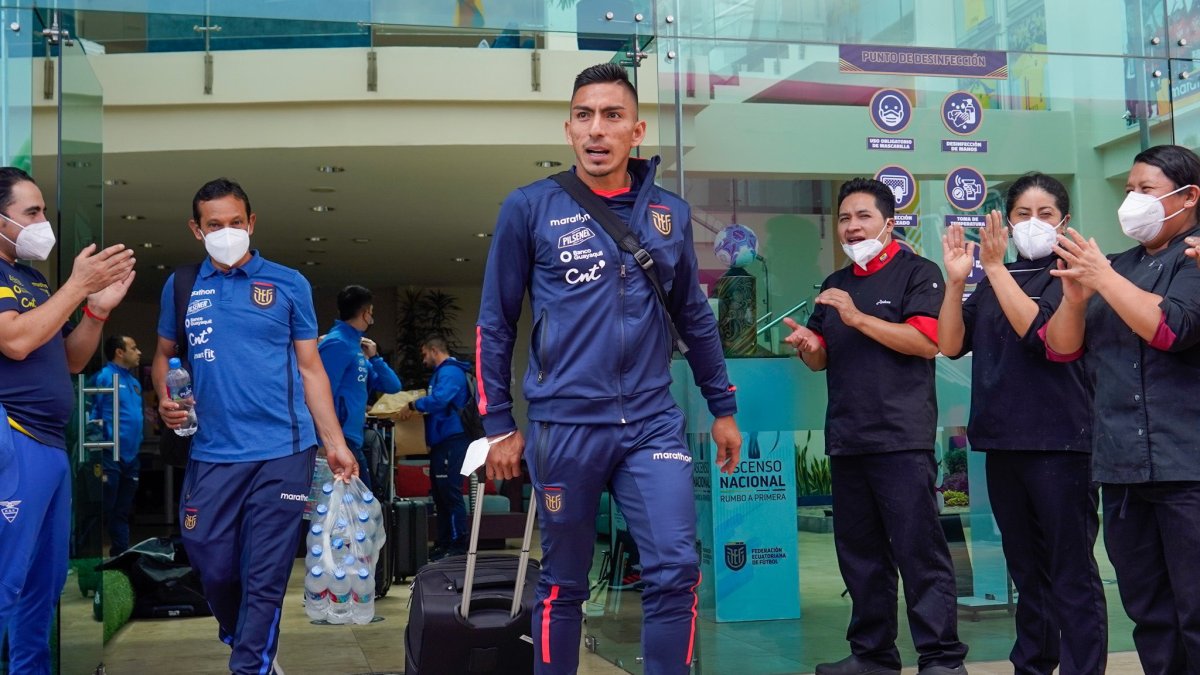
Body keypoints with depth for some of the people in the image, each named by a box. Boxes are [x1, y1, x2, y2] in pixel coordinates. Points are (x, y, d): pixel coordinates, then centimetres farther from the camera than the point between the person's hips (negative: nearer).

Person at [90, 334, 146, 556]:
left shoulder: (134, 381, 17)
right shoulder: (103, 377, -9)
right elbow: (91, 413, -15)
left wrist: (137, 441, 14)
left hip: (131, 456, 8)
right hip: (110, 455, -8)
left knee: (123, 511, 15)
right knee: (103, 510, -4)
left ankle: (120, 554, 24)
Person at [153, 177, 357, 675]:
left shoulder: (288, 284, 4)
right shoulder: (180, 287, 10)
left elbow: (310, 368, 6)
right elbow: (163, 356, 20)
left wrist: (334, 443, 0)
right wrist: (165, 399, -2)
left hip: (282, 452, -2)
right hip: (210, 452, 2)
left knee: (264, 576, -1)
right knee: (213, 566, 8)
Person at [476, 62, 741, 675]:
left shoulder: (670, 213, 7)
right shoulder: (530, 208, -2)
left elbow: (694, 317, 17)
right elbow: (495, 324, 2)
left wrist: (723, 407, 18)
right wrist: (499, 426, 0)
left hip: (653, 424, 2)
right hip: (565, 425, -2)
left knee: (675, 572, -5)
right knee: (563, 584, 10)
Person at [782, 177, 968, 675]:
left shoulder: (917, 273, -1)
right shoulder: (835, 285, 20)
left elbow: (928, 341, -15)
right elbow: (822, 359, 23)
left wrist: (859, 318, -19)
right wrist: (808, 346, -1)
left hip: (901, 438, -7)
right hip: (845, 439, 7)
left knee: (919, 551, -7)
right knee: (859, 553, 10)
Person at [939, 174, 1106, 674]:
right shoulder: (993, 283, 14)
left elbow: (1040, 331, -19)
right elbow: (951, 344, 5)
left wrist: (996, 268, -18)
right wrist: (956, 279, -6)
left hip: (1059, 441, -6)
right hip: (1003, 441, 6)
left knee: (1071, 573, -5)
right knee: (1026, 569, 15)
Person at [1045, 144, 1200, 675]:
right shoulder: (1116, 267, 17)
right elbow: (1061, 349, 10)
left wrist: (1103, 279, -14)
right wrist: (1075, 296, -7)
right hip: (1121, 467, 6)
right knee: (1147, 610, 12)